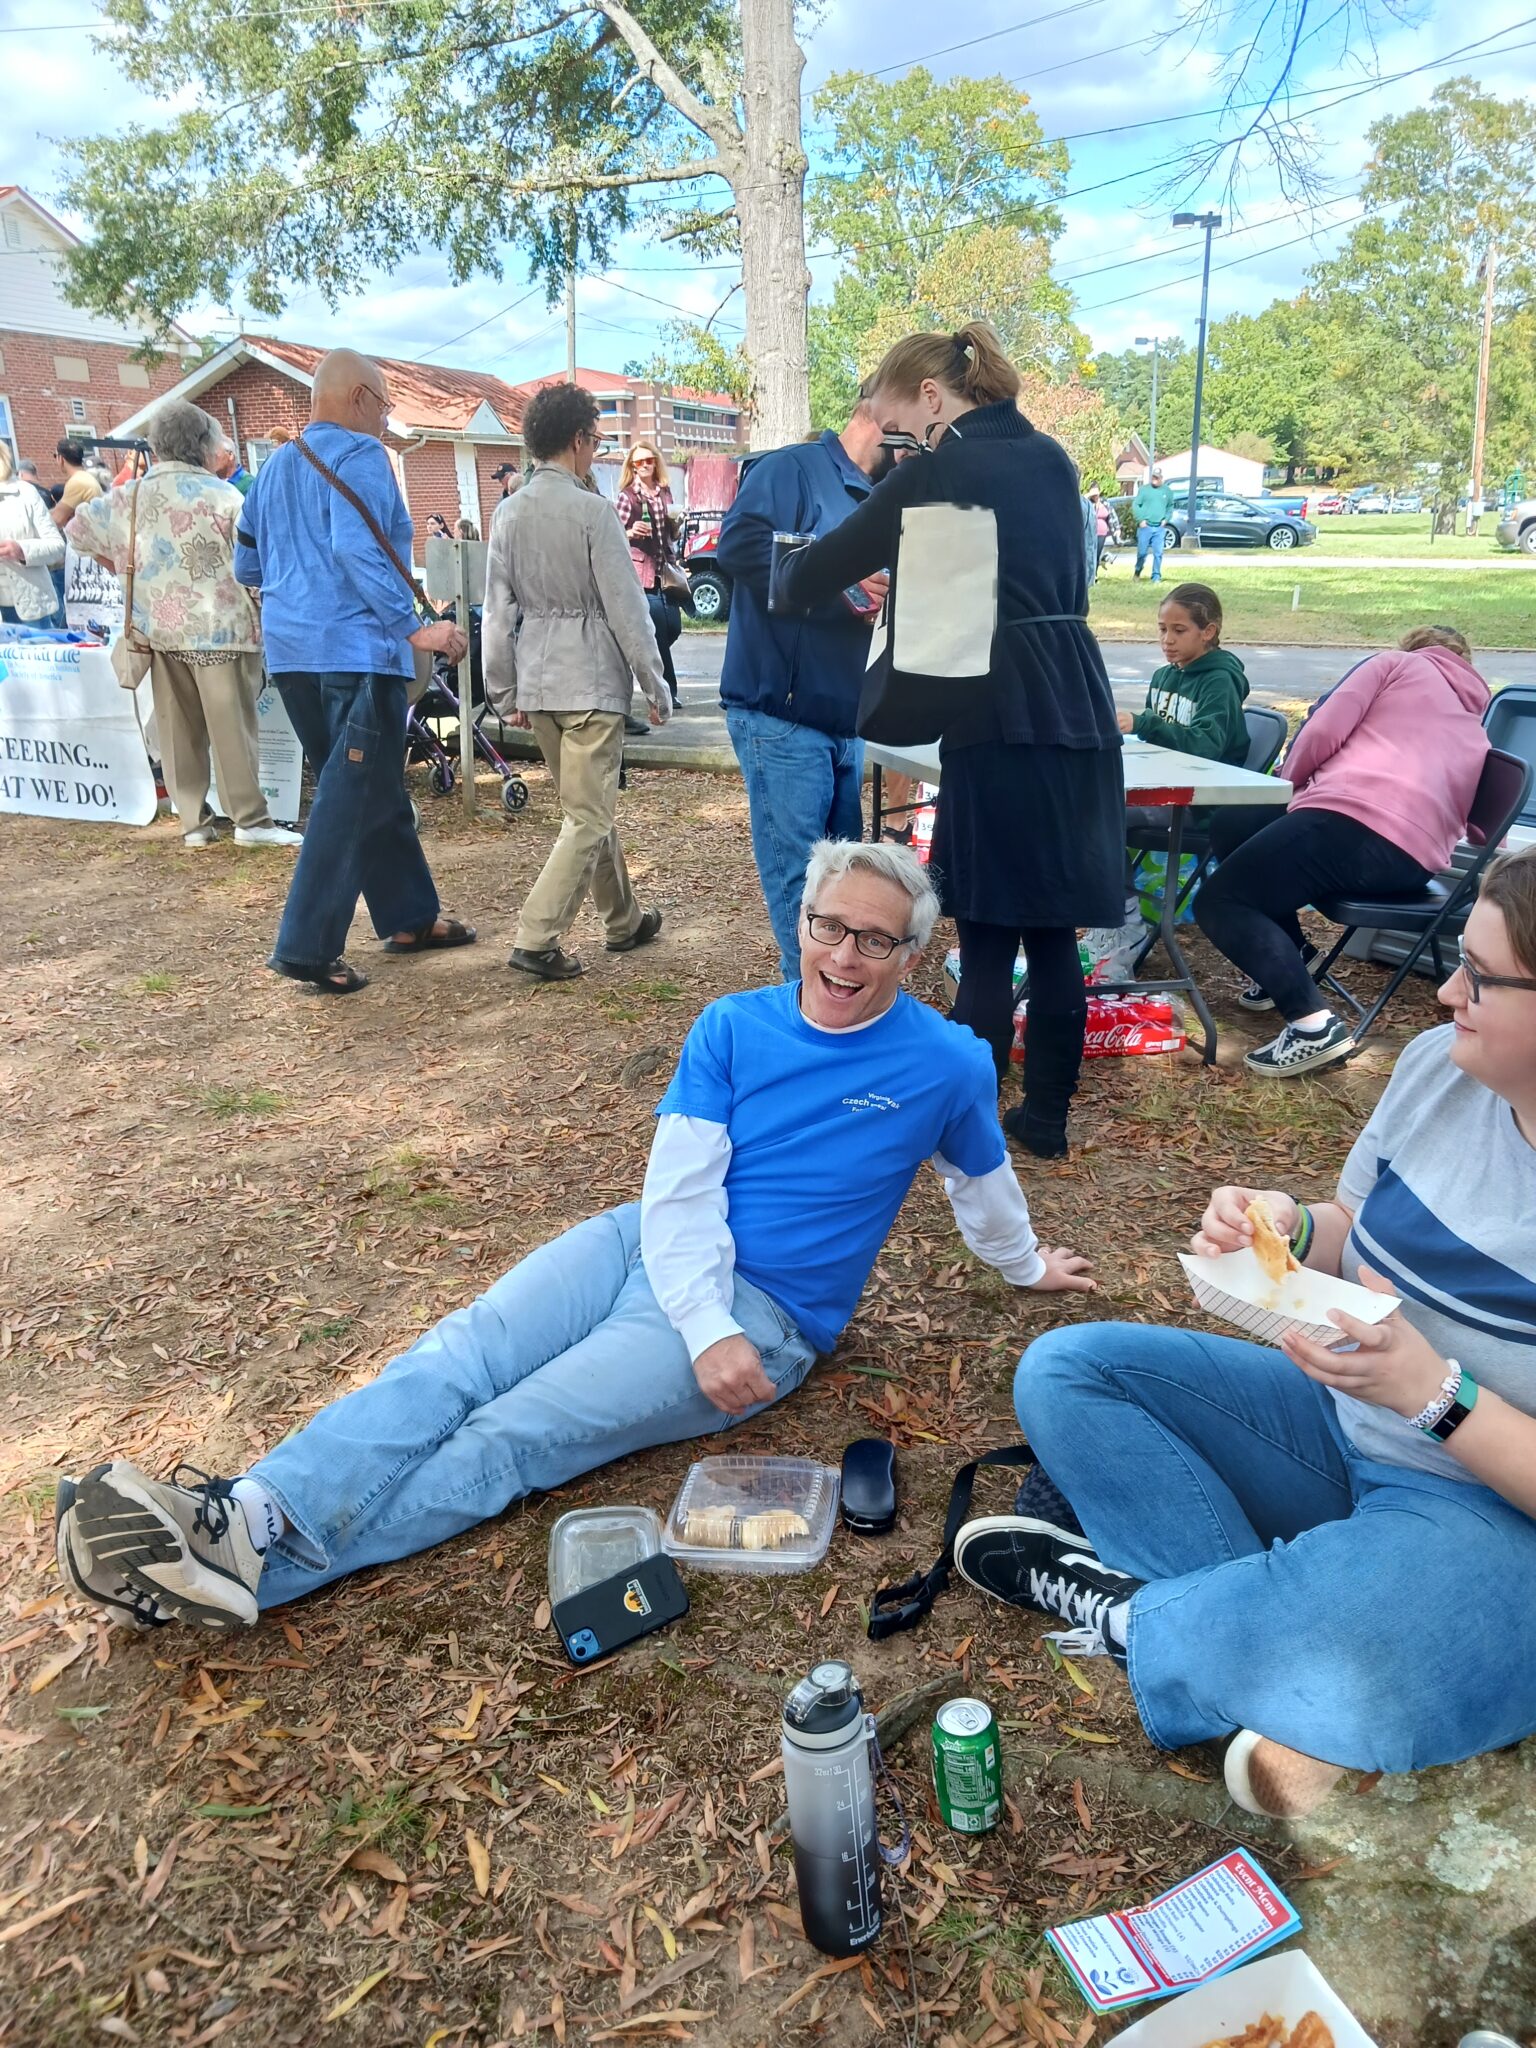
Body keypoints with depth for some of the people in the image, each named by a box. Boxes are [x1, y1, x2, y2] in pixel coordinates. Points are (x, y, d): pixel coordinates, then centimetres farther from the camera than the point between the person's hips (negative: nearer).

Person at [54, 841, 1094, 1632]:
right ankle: (243, 1514, -37)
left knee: (510, 1438, -22)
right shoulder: (733, 1027, 3)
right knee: (454, 1360, -22)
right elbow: (680, 1191, -5)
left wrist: (1029, 1263, 33)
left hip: (764, 1314, -4)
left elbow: (984, 1181, 18)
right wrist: (704, 1328, -19)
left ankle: (246, 1563, -35)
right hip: (650, 1245, 4)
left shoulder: (947, 1064, -3)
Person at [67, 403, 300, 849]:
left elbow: (79, 529, 19)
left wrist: (123, 568, 28)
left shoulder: (128, 495, 9)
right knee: (232, 726, -2)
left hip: (159, 628, 5)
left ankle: (193, 822, 12)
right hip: (219, 626, -5)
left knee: (179, 730, 9)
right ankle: (251, 820, -1)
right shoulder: (221, 496, -8)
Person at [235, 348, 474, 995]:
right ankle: (306, 948, -8)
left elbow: (246, 565, 24)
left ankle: (409, 917, 23)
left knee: (376, 793, 16)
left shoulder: (276, 464, 19)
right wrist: (414, 627, -24)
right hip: (355, 649, -9)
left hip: (292, 650, 9)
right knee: (352, 800, -7)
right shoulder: (358, 455, -6)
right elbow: (358, 550, -21)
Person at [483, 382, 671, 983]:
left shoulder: (508, 513, 5)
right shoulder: (592, 510, -11)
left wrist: (506, 694, 14)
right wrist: (656, 685, -3)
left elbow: (498, 610, 7)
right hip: (591, 679, -7)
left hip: (536, 681, 7)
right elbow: (625, 607, -11)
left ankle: (624, 920, 30)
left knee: (587, 806, 18)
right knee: (589, 817, -1)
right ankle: (536, 938, -8)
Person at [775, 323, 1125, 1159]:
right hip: (1076, 708, 7)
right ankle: (1047, 1116, 22)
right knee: (1053, 931, 12)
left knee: (987, 940, -1)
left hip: (1001, 719, -7)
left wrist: (789, 571, 22)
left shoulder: (939, 472, -5)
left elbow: (816, 573, -1)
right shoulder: (1051, 458, 16)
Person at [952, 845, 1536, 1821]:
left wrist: (1430, 1390, -30)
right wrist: (1287, 1226, -12)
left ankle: (1128, 1609, -6)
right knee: (1064, 1371, -4)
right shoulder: (1438, 1065, -6)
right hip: (1342, 1424, 7)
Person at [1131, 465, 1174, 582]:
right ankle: (1137, 572, 25)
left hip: (1160, 528, 2)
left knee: (1158, 553, -3)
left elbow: (1170, 506, 19)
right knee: (1142, 552, 2)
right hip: (1145, 526, -2)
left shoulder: (1167, 491, 10)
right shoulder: (1144, 489, 1)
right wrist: (1140, 519, -9)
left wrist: (1166, 519, 4)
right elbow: (1135, 505, -1)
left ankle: (1156, 576, 4)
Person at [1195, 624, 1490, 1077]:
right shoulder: (1476, 729, 34)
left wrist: (1288, 787, 20)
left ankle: (1314, 1025, -15)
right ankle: (1285, 963, 22)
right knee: (1232, 824, 24)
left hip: (1356, 818, -7)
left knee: (1218, 903, -1)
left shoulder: (1396, 663, 17)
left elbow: (1321, 733, 4)